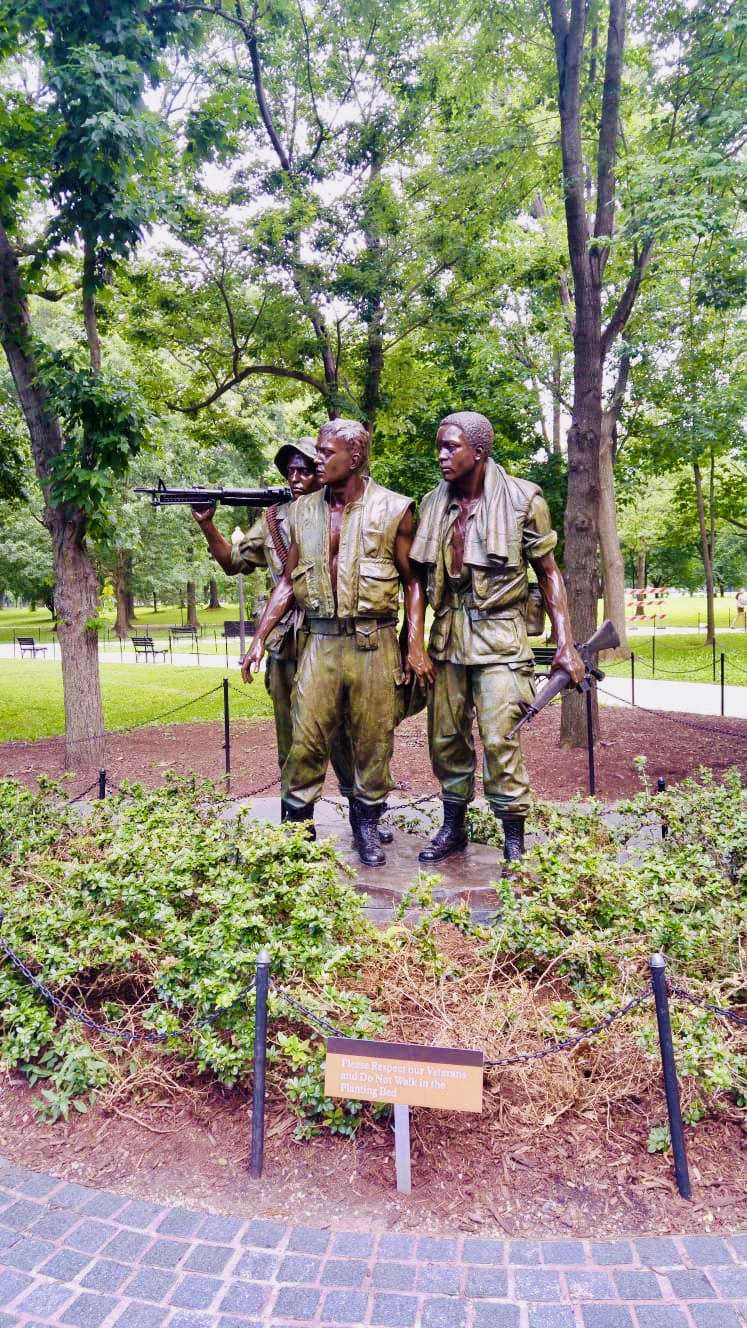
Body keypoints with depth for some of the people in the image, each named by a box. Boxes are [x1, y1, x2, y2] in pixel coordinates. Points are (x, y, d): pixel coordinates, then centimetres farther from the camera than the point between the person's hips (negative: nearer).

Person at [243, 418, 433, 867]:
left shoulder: (392, 509, -1)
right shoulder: (303, 511, 10)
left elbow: (412, 581, 2)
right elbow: (289, 581, 14)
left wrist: (416, 645, -6)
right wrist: (260, 638, 7)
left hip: (374, 642, -2)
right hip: (321, 641, 3)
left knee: (373, 742, 6)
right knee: (305, 740, 1)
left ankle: (368, 829, 22)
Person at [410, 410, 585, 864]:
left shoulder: (522, 499, -6)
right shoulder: (434, 503, 6)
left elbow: (548, 573, -2)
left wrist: (566, 644, -7)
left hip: (498, 636, -5)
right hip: (447, 635, 5)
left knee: (500, 741, -8)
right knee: (446, 738, 10)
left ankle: (515, 843, 7)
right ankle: (453, 829, 28)